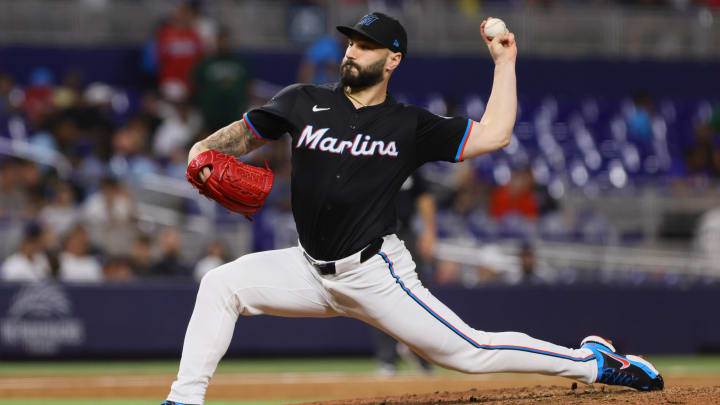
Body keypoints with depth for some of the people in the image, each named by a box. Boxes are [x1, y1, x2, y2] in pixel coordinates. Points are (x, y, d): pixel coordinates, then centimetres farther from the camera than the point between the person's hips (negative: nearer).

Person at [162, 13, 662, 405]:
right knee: (221, 284, -12)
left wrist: (505, 62, -4)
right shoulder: (305, 102, 4)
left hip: (375, 274, -4)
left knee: (470, 351, -7)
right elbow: (245, 133, 9)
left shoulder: (410, 126, -3)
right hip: (311, 268, 4)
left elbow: (493, 135, -6)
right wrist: (204, 151, -12)